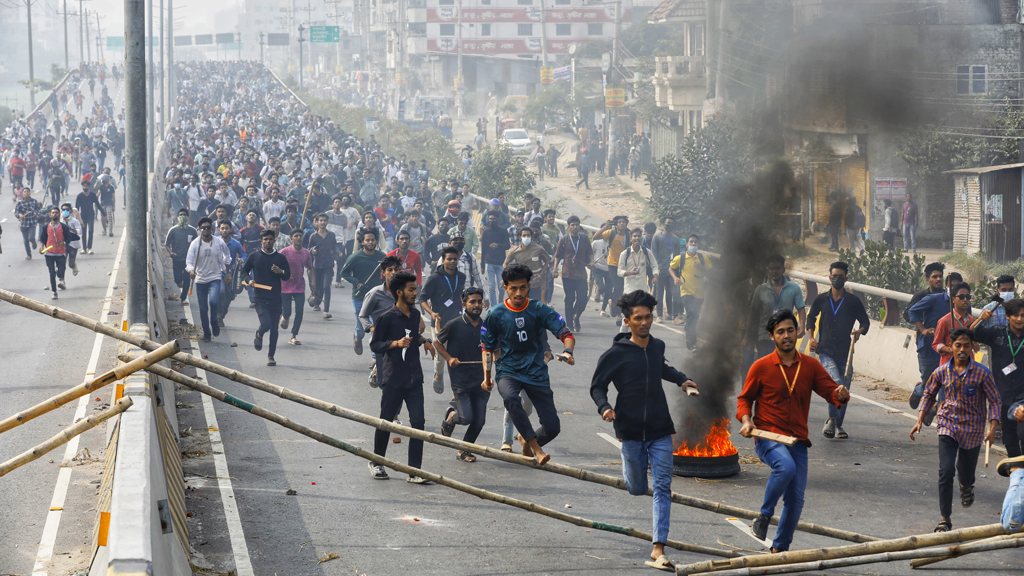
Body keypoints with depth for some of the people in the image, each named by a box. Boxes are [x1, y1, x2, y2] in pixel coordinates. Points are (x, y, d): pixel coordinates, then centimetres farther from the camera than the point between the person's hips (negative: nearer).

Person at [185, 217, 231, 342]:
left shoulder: (219, 242, -3)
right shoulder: (195, 244, -7)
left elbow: (227, 256, 15)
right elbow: (189, 260, -13)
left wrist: (226, 271, 16)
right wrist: (191, 271, -34)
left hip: (215, 278, -1)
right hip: (200, 280, 1)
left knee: (213, 301, -24)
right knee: (203, 308, 5)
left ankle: (214, 322, 4)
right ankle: (206, 333, 20)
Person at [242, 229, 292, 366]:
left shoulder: (280, 258, 6)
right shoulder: (254, 257, 3)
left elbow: (288, 276, 9)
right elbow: (244, 271, 13)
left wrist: (280, 272, -13)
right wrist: (249, 280, -7)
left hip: (275, 298, 2)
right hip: (260, 298, -2)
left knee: (274, 329, 5)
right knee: (266, 324, -17)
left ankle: (271, 356, 17)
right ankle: (259, 335, 19)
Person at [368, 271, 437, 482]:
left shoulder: (415, 314, 10)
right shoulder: (387, 318, -9)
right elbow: (374, 344, -6)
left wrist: (424, 340, 8)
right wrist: (396, 343, -20)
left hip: (414, 378, 5)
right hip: (393, 379, -5)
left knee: (418, 422, -4)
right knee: (386, 421, 7)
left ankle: (414, 472, -2)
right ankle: (376, 463, 28)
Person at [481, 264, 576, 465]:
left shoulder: (540, 310, -3)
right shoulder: (496, 314, -1)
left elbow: (566, 334, -7)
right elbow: (487, 348, 9)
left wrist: (567, 352, -29)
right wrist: (487, 377, -4)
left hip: (536, 372, 1)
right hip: (508, 371, -1)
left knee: (552, 427, -5)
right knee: (511, 398, -39)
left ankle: (527, 440, 30)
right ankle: (536, 448, -30)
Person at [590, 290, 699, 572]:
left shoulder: (657, 346, 7)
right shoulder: (615, 354, -9)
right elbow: (597, 387, -3)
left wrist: (682, 380, 17)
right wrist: (604, 408, -21)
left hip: (660, 431, 3)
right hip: (631, 431, -3)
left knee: (663, 488, -6)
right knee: (638, 489, 6)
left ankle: (658, 549, -8)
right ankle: (629, 468, 45)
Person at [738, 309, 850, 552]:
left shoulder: (811, 365, 7)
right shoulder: (761, 367, 0)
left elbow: (830, 390, 2)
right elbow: (745, 398, 9)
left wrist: (840, 395, -22)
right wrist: (746, 420, -10)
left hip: (797, 440, 4)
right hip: (767, 436, -4)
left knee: (796, 499, 2)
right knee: (786, 466, -35)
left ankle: (780, 549, 20)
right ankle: (764, 516, -16)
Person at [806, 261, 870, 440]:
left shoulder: (853, 301, 4)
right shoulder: (821, 300, 8)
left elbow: (865, 322, 12)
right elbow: (811, 317, 25)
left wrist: (860, 331, -11)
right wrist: (811, 337, 12)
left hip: (845, 353, 1)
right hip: (826, 352, -1)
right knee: (836, 383, -22)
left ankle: (838, 425, 19)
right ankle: (831, 420, -7)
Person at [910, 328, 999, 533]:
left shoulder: (982, 373, -12)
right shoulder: (941, 372, -4)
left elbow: (995, 401, -4)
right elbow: (929, 395, 13)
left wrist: (992, 429, -14)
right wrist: (920, 420, 4)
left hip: (972, 429, -1)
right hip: (948, 426, 1)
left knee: (966, 472, 14)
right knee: (945, 472, -14)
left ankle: (967, 487, 54)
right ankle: (945, 519, -5)